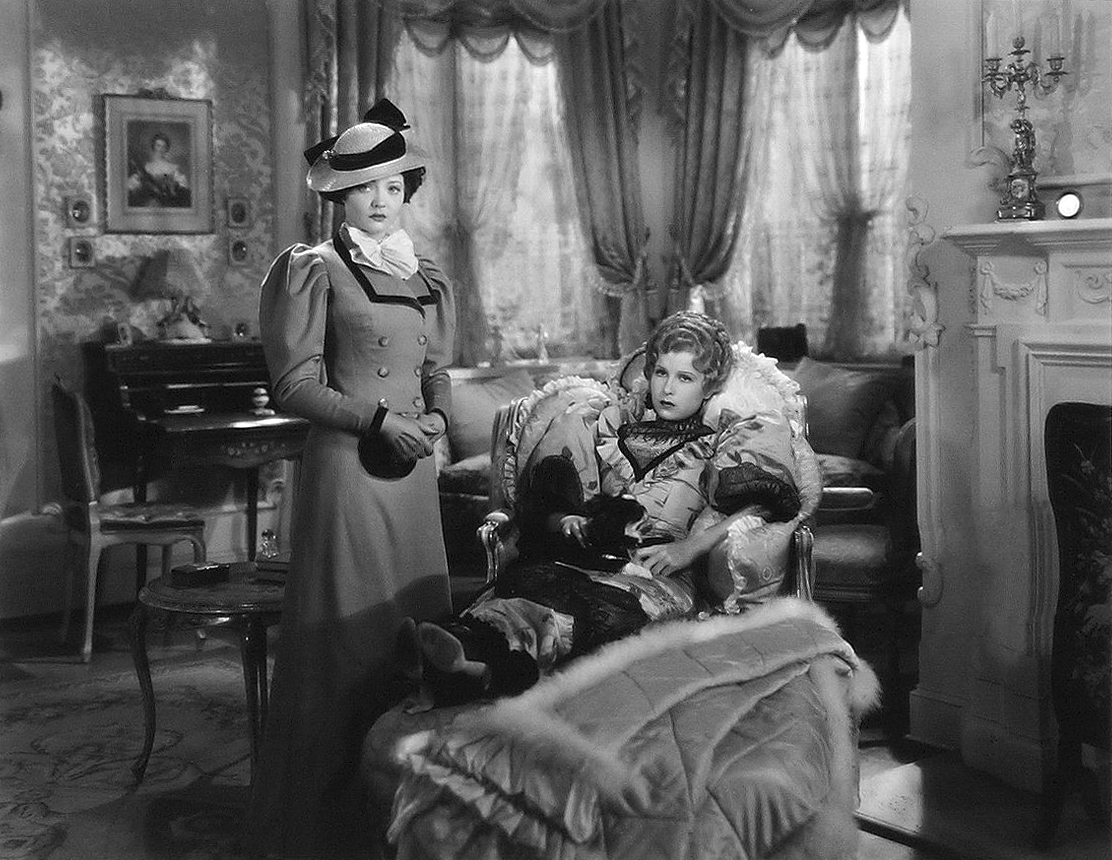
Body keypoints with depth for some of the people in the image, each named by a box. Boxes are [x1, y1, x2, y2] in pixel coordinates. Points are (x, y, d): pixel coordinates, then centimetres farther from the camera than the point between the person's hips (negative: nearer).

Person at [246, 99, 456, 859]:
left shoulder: (426, 278, 12)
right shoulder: (318, 270, -6)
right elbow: (295, 383, -9)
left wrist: (437, 416, -3)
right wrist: (379, 420, -16)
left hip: (413, 467, 6)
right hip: (347, 463, -6)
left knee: (419, 620, 10)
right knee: (347, 631, -2)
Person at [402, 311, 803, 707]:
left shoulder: (725, 440, 23)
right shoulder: (613, 423, 29)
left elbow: (764, 507, 3)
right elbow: (548, 509, 22)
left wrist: (688, 548, -9)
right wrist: (570, 524, -3)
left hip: (662, 573, -3)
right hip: (590, 557, 4)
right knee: (533, 579, -36)